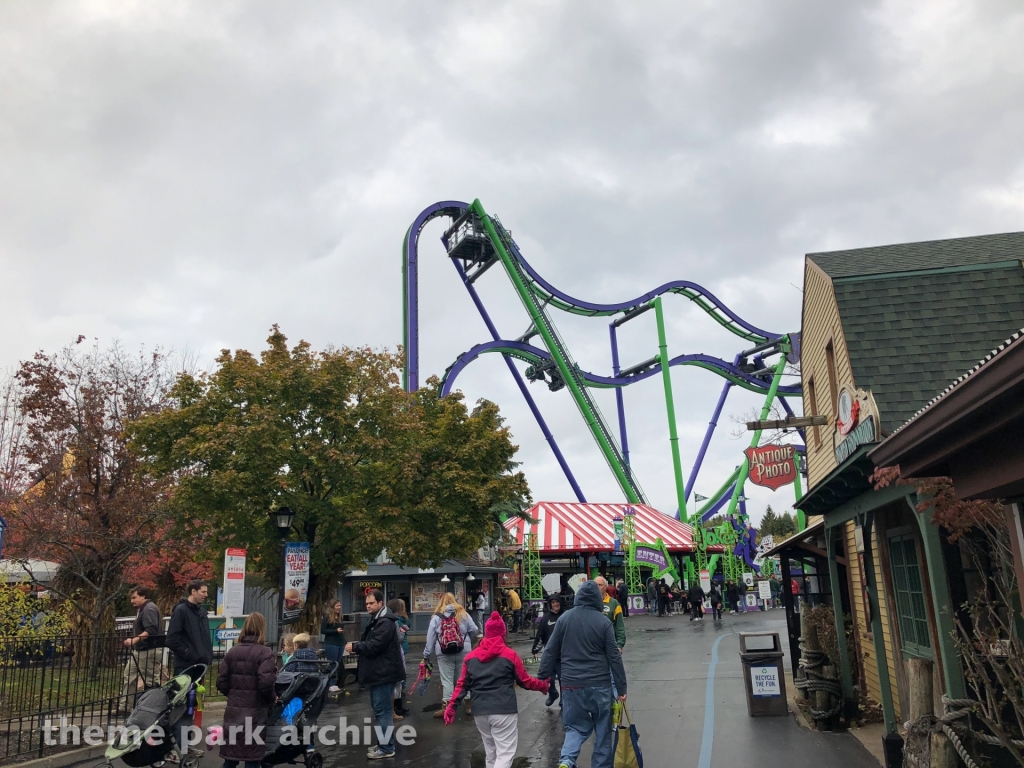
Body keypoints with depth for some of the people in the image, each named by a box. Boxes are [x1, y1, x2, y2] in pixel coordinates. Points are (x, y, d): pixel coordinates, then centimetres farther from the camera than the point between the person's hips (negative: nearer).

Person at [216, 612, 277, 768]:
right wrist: (272, 699, -2)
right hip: (255, 711, -5)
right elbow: (266, 683, -20)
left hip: (234, 709, 5)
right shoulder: (265, 653, -11)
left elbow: (221, 683, 5)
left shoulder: (231, 652, 6)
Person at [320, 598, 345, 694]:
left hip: (340, 644, 7)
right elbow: (323, 630, -11)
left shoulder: (339, 617, 13)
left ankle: (334, 683, 14)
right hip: (331, 644, -7)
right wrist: (336, 630, -18)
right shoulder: (327, 617, -7)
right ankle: (330, 685, 3)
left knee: (337, 664, 8)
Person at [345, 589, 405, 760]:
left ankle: (387, 748, -1)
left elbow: (374, 645, -25)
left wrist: (355, 646, -13)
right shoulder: (376, 620, 17)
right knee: (380, 709, 16)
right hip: (378, 672, 11)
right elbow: (369, 643, 21)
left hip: (384, 673, -11)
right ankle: (383, 744, 25)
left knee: (383, 710, -7)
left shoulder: (385, 622, -18)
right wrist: (357, 648, 1)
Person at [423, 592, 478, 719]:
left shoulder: (436, 617, 0)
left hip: (444, 654, -2)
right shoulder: (463, 614, 3)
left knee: (447, 680, 4)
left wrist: (426, 654, 7)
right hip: (463, 652, 2)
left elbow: (430, 638, 0)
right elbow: (474, 630, 3)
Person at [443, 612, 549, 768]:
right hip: (503, 711, -4)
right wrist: (543, 685, 20)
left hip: (480, 712, 5)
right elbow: (525, 681, 5)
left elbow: (462, 684, 5)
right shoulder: (510, 655, -2)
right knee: (505, 753, -1)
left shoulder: (471, 656, 9)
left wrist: (451, 706, 9)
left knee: (490, 752, 20)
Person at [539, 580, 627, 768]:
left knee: (576, 726, 11)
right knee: (603, 730, 14)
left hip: (571, 684, 2)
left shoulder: (564, 618, 1)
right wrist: (621, 687, 2)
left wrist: (543, 676, 12)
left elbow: (550, 651, 4)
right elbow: (614, 657, -4)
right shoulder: (603, 622, -6)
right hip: (599, 684, -2)